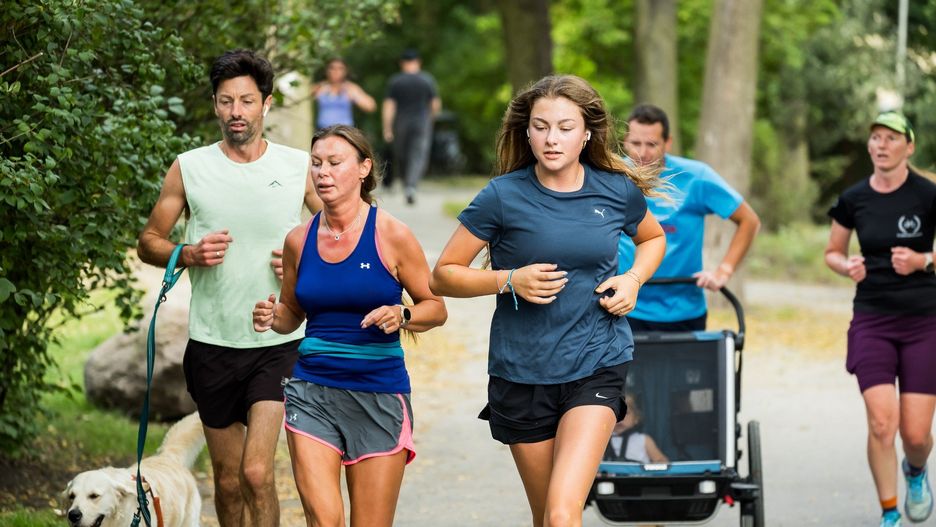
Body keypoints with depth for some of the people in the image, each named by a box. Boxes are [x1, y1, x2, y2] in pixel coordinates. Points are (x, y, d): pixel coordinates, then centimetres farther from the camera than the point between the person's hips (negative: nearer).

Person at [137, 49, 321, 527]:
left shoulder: (298, 167, 0)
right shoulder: (189, 168, 1)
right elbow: (149, 242, 7)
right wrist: (188, 255, -13)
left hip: (278, 343, -2)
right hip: (212, 341, 2)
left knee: (257, 471, -16)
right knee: (227, 481, 11)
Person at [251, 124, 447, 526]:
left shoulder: (391, 236, -4)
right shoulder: (299, 240, 5)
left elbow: (435, 308, 3)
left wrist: (401, 316, -18)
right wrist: (272, 318, -4)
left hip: (379, 393, -2)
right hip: (312, 392, 2)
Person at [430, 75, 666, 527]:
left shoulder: (618, 192, -1)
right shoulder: (504, 197, -7)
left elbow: (653, 238, 22)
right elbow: (442, 276, -1)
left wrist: (634, 278, 1)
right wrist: (510, 280, -17)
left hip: (596, 366, -1)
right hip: (521, 371, 1)